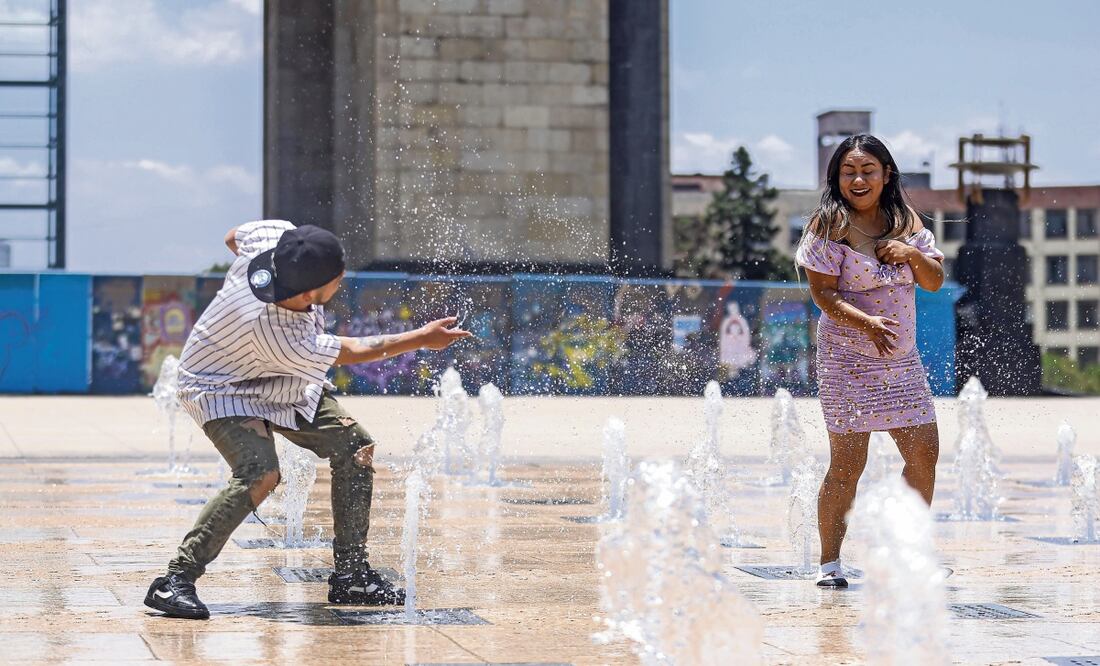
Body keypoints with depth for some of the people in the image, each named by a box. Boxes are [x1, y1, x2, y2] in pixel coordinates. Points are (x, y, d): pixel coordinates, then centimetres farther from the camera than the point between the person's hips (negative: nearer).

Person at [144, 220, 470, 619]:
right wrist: (422, 338, -16)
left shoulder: (275, 236, -27)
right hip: (222, 388, -8)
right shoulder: (278, 337, -41)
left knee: (355, 447, 1)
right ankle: (176, 580, -23)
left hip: (285, 384, 9)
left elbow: (233, 238, -2)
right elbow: (350, 352, -25)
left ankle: (350, 575, 10)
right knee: (261, 475, -31)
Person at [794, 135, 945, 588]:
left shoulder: (905, 222, 8)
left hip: (902, 359, 6)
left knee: (924, 453, 4)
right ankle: (829, 562, 6)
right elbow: (823, 293, -14)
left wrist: (914, 255, -10)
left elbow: (935, 282, 11)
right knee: (848, 463, -6)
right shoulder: (829, 227, -9)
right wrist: (866, 322, -29)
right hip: (848, 359, -6)